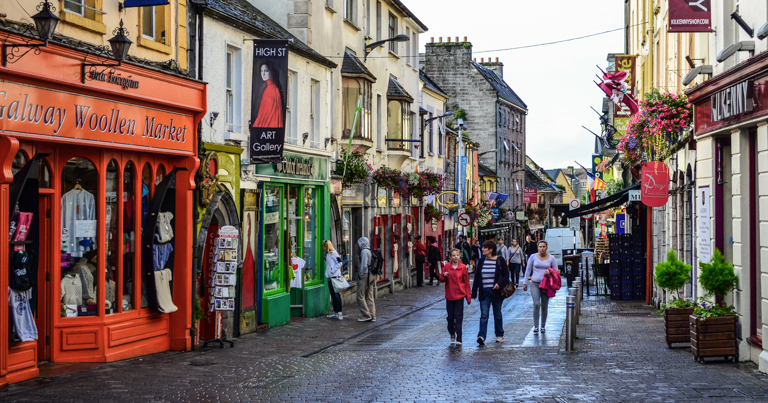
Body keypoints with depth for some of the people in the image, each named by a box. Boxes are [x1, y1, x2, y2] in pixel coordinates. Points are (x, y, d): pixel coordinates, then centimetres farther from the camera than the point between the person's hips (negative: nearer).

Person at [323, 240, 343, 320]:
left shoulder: (334, 253, -10)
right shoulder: (327, 254, 15)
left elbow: (339, 263, -16)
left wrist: (333, 271, -15)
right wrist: (327, 273, 12)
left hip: (335, 277, -8)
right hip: (330, 277, 9)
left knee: (336, 294, -9)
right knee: (333, 295, 10)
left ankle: (339, 312, -7)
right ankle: (335, 312, 15)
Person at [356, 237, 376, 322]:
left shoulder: (364, 251, -12)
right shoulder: (371, 251, 15)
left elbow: (364, 265, -19)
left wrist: (361, 276, -11)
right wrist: (375, 276, 19)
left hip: (365, 276, -9)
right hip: (372, 276, 9)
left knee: (360, 296, -3)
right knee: (369, 297, 11)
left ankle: (366, 315, -6)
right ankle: (372, 316, 10)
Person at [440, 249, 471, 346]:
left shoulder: (463, 267, -2)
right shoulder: (447, 267, 1)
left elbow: (467, 283, 1)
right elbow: (442, 280, 8)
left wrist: (468, 297, -1)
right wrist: (444, 276, -16)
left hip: (459, 295, -2)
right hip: (449, 295, 2)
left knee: (458, 317, -4)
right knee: (450, 317, 10)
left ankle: (459, 339, -3)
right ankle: (452, 333, 36)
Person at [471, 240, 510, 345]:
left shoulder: (500, 261, -5)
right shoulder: (481, 261, 5)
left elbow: (506, 275, -3)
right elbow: (477, 277, 7)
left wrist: (499, 284, -20)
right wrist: (474, 292, 5)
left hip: (496, 292, -2)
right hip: (484, 293, 2)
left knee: (497, 314, 12)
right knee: (484, 315, -8)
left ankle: (499, 335, 27)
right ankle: (481, 336, -17)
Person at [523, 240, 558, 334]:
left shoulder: (551, 258, 4)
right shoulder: (533, 257, 3)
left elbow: (556, 271, 10)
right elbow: (528, 270, 10)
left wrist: (550, 273, -12)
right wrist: (525, 282, 7)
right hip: (535, 284, -1)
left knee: (544, 306, 6)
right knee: (536, 304, -15)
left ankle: (543, 326, 20)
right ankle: (535, 327, -12)